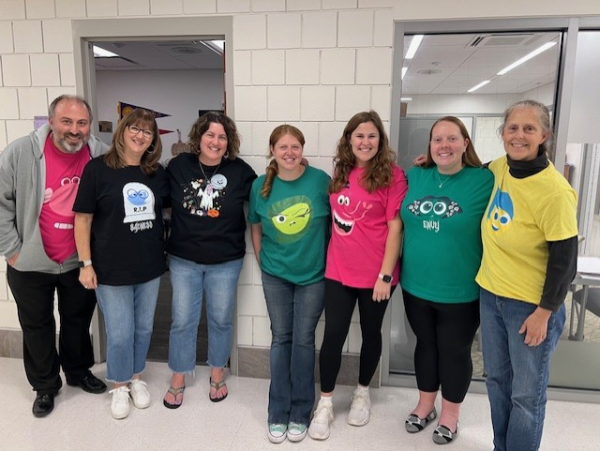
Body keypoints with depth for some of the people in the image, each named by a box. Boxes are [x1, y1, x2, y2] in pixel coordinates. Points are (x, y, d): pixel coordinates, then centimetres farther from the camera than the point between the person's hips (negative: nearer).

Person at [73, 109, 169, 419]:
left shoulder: (158, 173, 3)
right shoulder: (98, 168, -8)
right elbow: (83, 218, -7)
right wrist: (86, 264, -8)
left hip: (150, 266, 4)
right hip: (112, 268, -3)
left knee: (144, 327, 16)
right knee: (120, 333, 6)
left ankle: (136, 377, 38)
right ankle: (119, 386, 31)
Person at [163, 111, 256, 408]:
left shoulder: (240, 171, -8)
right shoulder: (178, 166, -4)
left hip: (226, 261, 0)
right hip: (183, 259, 1)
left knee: (221, 319, 15)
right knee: (182, 320, 10)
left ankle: (217, 374, 36)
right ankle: (178, 380, 30)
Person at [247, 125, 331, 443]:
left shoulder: (320, 180, -11)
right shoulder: (261, 186, -4)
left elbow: (336, 221, -2)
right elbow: (255, 227, 8)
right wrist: (262, 261, 6)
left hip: (313, 275, -1)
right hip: (275, 275, 2)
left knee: (303, 340, 7)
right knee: (281, 338, 9)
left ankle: (300, 413, 23)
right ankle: (278, 413, 23)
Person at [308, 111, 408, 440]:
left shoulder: (392, 175, -9)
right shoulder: (341, 172, 6)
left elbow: (394, 228, -11)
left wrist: (385, 275, -14)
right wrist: (328, 259, 10)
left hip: (375, 274, -3)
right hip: (338, 271, 3)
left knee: (371, 333, 15)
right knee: (333, 335, 5)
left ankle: (362, 392, 38)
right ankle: (325, 403, 22)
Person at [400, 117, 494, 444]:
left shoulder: (485, 181, -11)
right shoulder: (415, 177, 1)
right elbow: (401, 223, 11)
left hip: (461, 291, -3)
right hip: (416, 285, 4)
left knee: (455, 351, 14)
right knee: (425, 344, 20)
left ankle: (450, 414, 37)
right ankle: (425, 405, 41)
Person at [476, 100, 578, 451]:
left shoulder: (554, 191, -21)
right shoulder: (499, 168, -2)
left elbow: (565, 260, -17)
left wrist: (544, 312, -13)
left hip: (531, 304, -6)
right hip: (491, 295, 7)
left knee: (526, 395, 10)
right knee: (497, 381, 21)